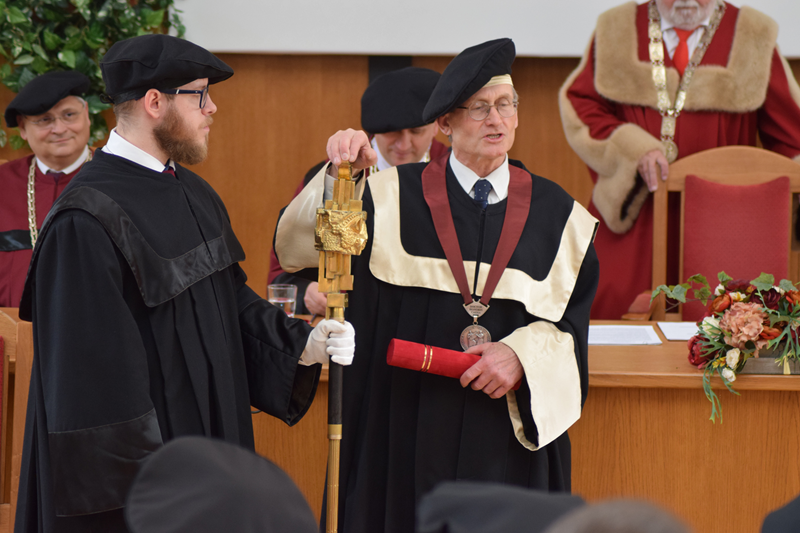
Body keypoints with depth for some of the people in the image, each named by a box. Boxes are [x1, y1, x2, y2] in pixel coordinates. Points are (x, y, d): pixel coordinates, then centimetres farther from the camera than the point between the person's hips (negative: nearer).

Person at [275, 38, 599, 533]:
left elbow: (572, 318, 5)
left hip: (509, 435, 1)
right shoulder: (395, 195, 3)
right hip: (409, 430, -1)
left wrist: (522, 353, -13)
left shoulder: (555, 213, 6)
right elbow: (299, 247, -9)